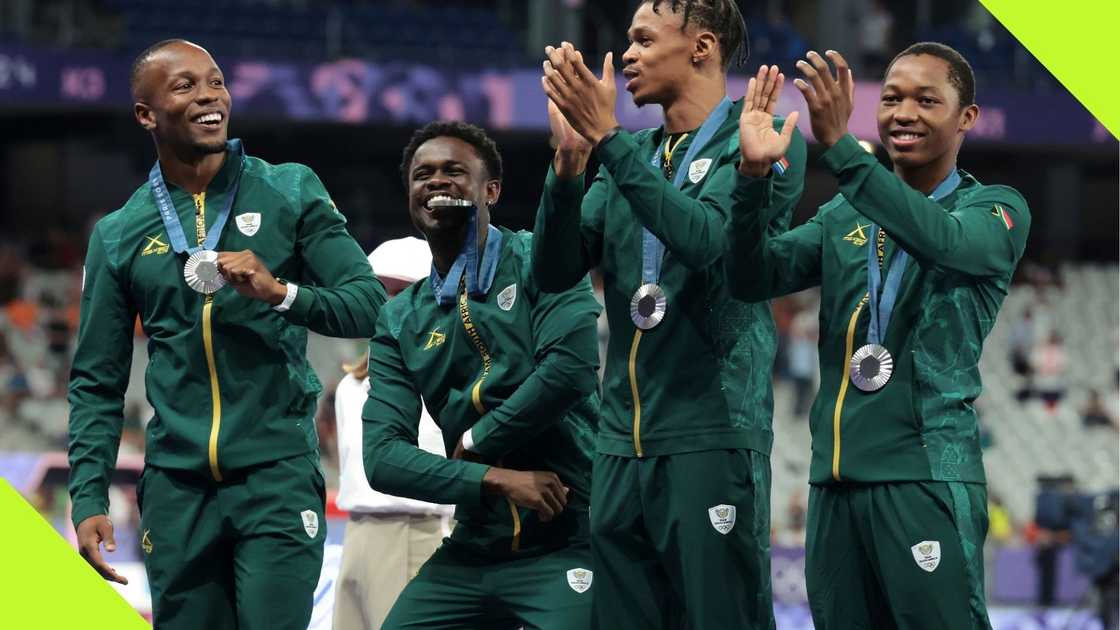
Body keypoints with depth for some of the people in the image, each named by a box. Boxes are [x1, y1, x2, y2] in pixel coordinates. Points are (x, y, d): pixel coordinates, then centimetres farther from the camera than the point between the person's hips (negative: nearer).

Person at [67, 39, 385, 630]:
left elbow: (368, 304, 0)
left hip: (278, 474, -2)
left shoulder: (289, 193, 4)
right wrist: (88, 498, 0)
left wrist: (280, 292, -18)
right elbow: (97, 383, 11)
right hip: (177, 487, 2)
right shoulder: (118, 236, 9)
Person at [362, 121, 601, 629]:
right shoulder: (399, 321, 10)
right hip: (473, 550, 5)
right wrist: (495, 479, -14)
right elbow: (383, 458, 0)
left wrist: (473, 443, -6)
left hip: (566, 542, -5)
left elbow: (571, 370, -18)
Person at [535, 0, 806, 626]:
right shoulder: (631, 155, 17)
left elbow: (705, 238, -18)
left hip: (712, 438, -6)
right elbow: (555, 270, 8)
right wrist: (571, 159, -7)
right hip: (623, 443, 6)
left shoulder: (758, 142, -1)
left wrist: (607, 137, -16)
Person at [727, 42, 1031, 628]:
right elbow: (757, 276, 2)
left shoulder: (996, 208, 2)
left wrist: (840, 147, -30)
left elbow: (945, 239, -21)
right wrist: (753, 177, -17)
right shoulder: (843, 217, 15)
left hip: (926, 474, -5)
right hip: (836, 475, 5)